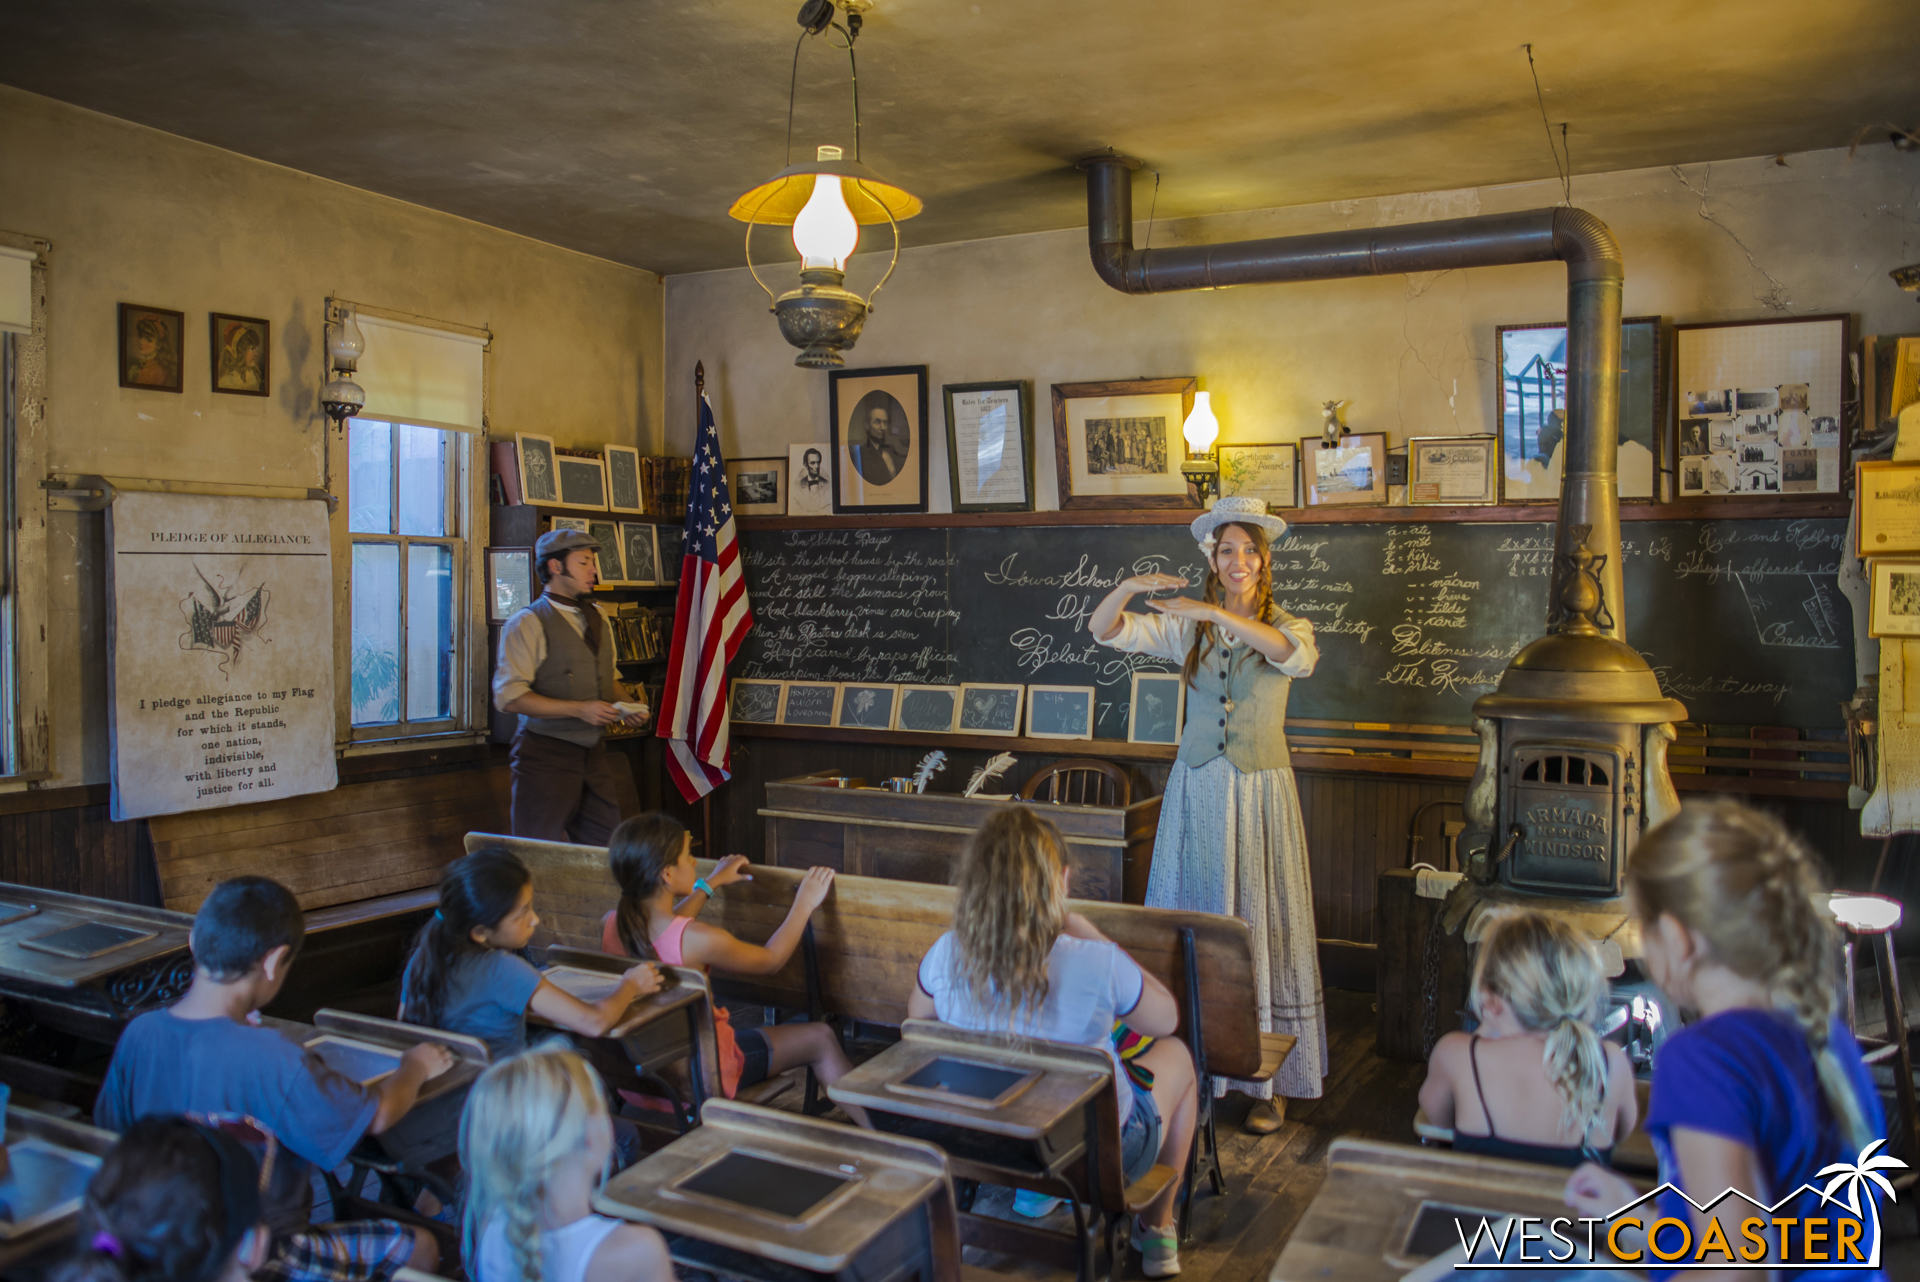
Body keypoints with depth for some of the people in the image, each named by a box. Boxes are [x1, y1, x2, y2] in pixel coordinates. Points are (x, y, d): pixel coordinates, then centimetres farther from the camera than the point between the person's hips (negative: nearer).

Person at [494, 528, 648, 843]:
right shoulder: (528, 623, -9)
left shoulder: (596, 620, 14)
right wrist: (579, 709, -22)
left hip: (594, 754, 6)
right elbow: (509, 696, -17)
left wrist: (624, 707, 1)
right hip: (546, 755, -6)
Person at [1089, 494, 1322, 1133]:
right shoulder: (1186, 629, 6)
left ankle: (1267, 1082, 14)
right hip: (1196, 791, 2)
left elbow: (1298, 656, -23)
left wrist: (1216, 613, -32)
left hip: (1260, 793, -2)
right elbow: (1103, 630, -4)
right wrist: (1128, 586, -25)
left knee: (1261, 927, 2)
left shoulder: (1287, 626, 2)